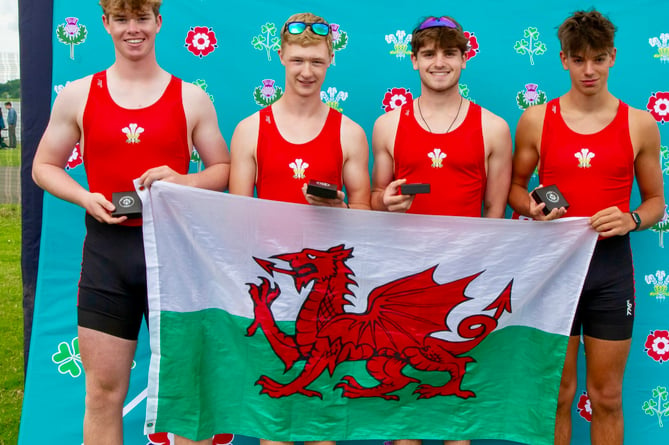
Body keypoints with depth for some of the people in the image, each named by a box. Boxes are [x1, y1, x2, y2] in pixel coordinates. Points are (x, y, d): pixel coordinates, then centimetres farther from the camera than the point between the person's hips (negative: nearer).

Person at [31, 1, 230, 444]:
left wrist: (182, 181, -13)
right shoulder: (78, 95, 5)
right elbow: (44, 166, 11)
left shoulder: (191, 98, 4)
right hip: (106, 250, 1)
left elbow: (223, 170, 8)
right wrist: (85, 197, -8)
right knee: (104, 391, 7)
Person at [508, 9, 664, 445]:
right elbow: (515, 186, 9)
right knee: (558, 394, 9)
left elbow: (656, 200, 8)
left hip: (611, 266, 0)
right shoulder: (536, 120, 0)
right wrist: (532, 208, -12)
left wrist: (632, 220, -13)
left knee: (607, 397, 9)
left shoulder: (640, 124, 1)